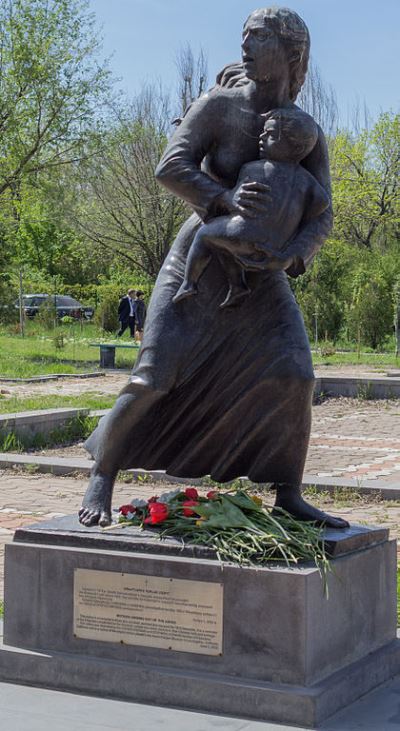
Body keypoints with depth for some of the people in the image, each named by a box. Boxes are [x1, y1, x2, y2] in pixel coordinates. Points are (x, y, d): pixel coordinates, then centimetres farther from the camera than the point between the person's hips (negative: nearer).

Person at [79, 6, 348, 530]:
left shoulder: (309, 136, -2)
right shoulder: (219, 105, -10)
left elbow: (321, 219, -8)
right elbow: (170, 167, -20)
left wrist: (295, 254, -30)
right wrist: (225, 198, -37)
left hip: (260, 276, 3)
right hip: (200, 263, -3)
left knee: (295, 378, -15)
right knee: (154, 379, -15)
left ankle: (289, 498, 0)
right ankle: (102, 480, 4)